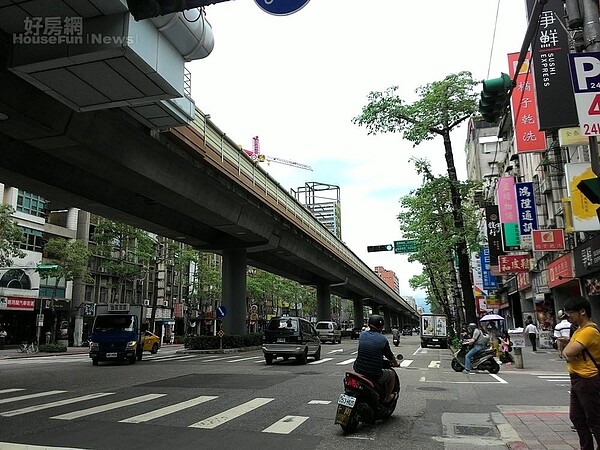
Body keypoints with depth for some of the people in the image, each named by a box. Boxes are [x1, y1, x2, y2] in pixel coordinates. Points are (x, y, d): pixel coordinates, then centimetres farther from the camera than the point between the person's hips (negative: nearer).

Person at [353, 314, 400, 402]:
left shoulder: (362, 335, 3)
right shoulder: (383, 340, -10)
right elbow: (390, 357, 2)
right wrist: (396, 363, 26)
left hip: (358, 371, 4)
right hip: (374, 375, -4)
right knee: (392, 374, 24)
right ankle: (387, 398, 35)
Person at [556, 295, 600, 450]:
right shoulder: (579, 330, 13)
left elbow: (569, 352, -25)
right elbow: (566, 351, 14)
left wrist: (570, 342, -6)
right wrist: (568, 343, -5)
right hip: (577, 380, 10)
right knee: (576, 417, 17)